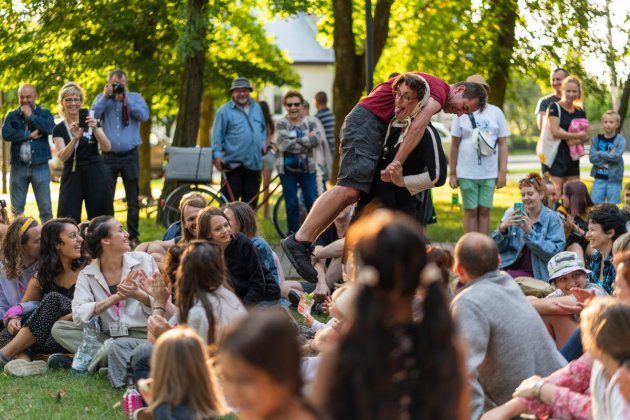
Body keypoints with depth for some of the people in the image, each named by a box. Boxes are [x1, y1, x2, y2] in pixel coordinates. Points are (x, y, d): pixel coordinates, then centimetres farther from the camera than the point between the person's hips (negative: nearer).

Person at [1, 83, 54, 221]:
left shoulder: (44, 113, 7)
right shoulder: (12, 116, 9)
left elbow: (50, 128, -14)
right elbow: (6, 134, -9)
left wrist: (31, 116, -8)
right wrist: (29, 135, -11)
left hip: (40, 166, -1)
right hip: (18, 166, 1)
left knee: (45, 208, -1)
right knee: (16, 209, 4)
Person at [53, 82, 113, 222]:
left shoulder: (91, 122, 5)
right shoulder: (59, 129, 5)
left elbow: (107, 148, -6)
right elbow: (62, 156, -11)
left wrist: (95, 129, -22)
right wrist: (75, 138, -27)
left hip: (94, 176, 0)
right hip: (72, 177, 0)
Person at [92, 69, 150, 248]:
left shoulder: (135, 98, 7)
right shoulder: (102, 99, 9)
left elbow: (144, 116, -11)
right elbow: (93, 115, -9)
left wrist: (125, 99, -12)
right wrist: (106, 97, -14)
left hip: (130, 155, 0)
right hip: (108, 156, 0)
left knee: (133, 200, 4)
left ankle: (133, 237, 12)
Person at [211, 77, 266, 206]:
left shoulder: (257, 108, 14)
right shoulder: (224, 110, -4)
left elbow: (263, 129, 25)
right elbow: (217, 135, -7)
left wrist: (263, 144, 10)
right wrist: (216, 154, -16)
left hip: (254, 163, 5)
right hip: (233, 164, -5)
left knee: (251, 202, 10)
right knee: (230, 201, -5)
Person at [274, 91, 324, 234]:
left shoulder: (310, 122, 6)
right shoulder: (281, 124, 0)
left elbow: (317, 140, -11)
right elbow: (283, 144, -17)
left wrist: (297, 141, -17)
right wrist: (308, 140, -12)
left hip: (307, 168, 1)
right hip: (287, 169, -1)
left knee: (313, 202, -1)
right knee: (291, 204, 2)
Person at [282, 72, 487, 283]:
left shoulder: (431, 85, 24)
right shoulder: (440, 89, -8)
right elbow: (417, 126, -21)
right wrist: (396, 164, -24)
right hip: (367, 121, -10)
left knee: (354, 193, 1)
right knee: (350, 188, -21)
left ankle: (306, 243, -5)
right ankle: (299, 240, -28)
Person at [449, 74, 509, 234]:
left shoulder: (496, 112, 5)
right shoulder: (462, 113, 2)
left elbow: (503, 144, 5)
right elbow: (454, 146, 4)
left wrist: (502, 172, -1)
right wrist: (452, 173, 2)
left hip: (489, 173, 1)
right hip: (467, 173, -1)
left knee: (484, 211, 4)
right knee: (470, 212, 4)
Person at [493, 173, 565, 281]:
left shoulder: (553, 218, 2)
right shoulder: (512, 213, 9)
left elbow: (555, 251, -10)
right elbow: (497, 247, 8)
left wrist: (530, 232, -17)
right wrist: (502, 228, -13)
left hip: (535, 274, -3)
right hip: (508, 267, 4)